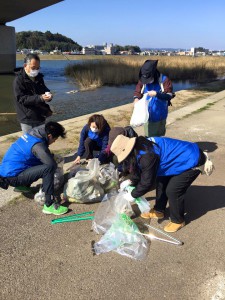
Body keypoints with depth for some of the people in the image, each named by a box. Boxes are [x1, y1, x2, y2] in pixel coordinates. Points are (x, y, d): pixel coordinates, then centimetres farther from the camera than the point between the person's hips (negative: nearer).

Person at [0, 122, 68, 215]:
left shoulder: (31, 134, 5)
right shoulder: (37, 145, -22)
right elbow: (52, 164, -21)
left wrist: (51, 156, 9)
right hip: (12, 177, -10)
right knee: (48, 168, -24)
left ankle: (22, 186, 32)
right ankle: (49, 205, -22)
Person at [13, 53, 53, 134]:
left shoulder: (39, 78, 7)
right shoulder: (19, 80, -13)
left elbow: (45, 90, 20)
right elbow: (21, 99, -20)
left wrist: (48, 95, -6)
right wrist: (39, 98, -32)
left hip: (40, 117, 7)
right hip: (27, 119, -7)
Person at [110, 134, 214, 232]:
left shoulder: (147, 156, -32)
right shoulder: (141, 147, -2)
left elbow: (148, 182, -21)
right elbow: (141, 170, 16)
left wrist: (133, 195, -8)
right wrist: (131, 181, 15)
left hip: (192, 161, -10)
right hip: (182, 157, 10)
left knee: (172, 190, -7)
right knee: (161, 181, 15)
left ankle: (178, 221, 16)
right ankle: (158, 211, 32)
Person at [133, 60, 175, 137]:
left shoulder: (164, 80, -12)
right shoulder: (142, 81, -5)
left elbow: (169, 95, -14)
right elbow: (137, 92, 6)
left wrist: (156, 94, -27)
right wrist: (136, 98, -17)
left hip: (160, 116, -2)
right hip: (148, 115, 2)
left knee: (159, 137, 13)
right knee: (148, 137, 8)